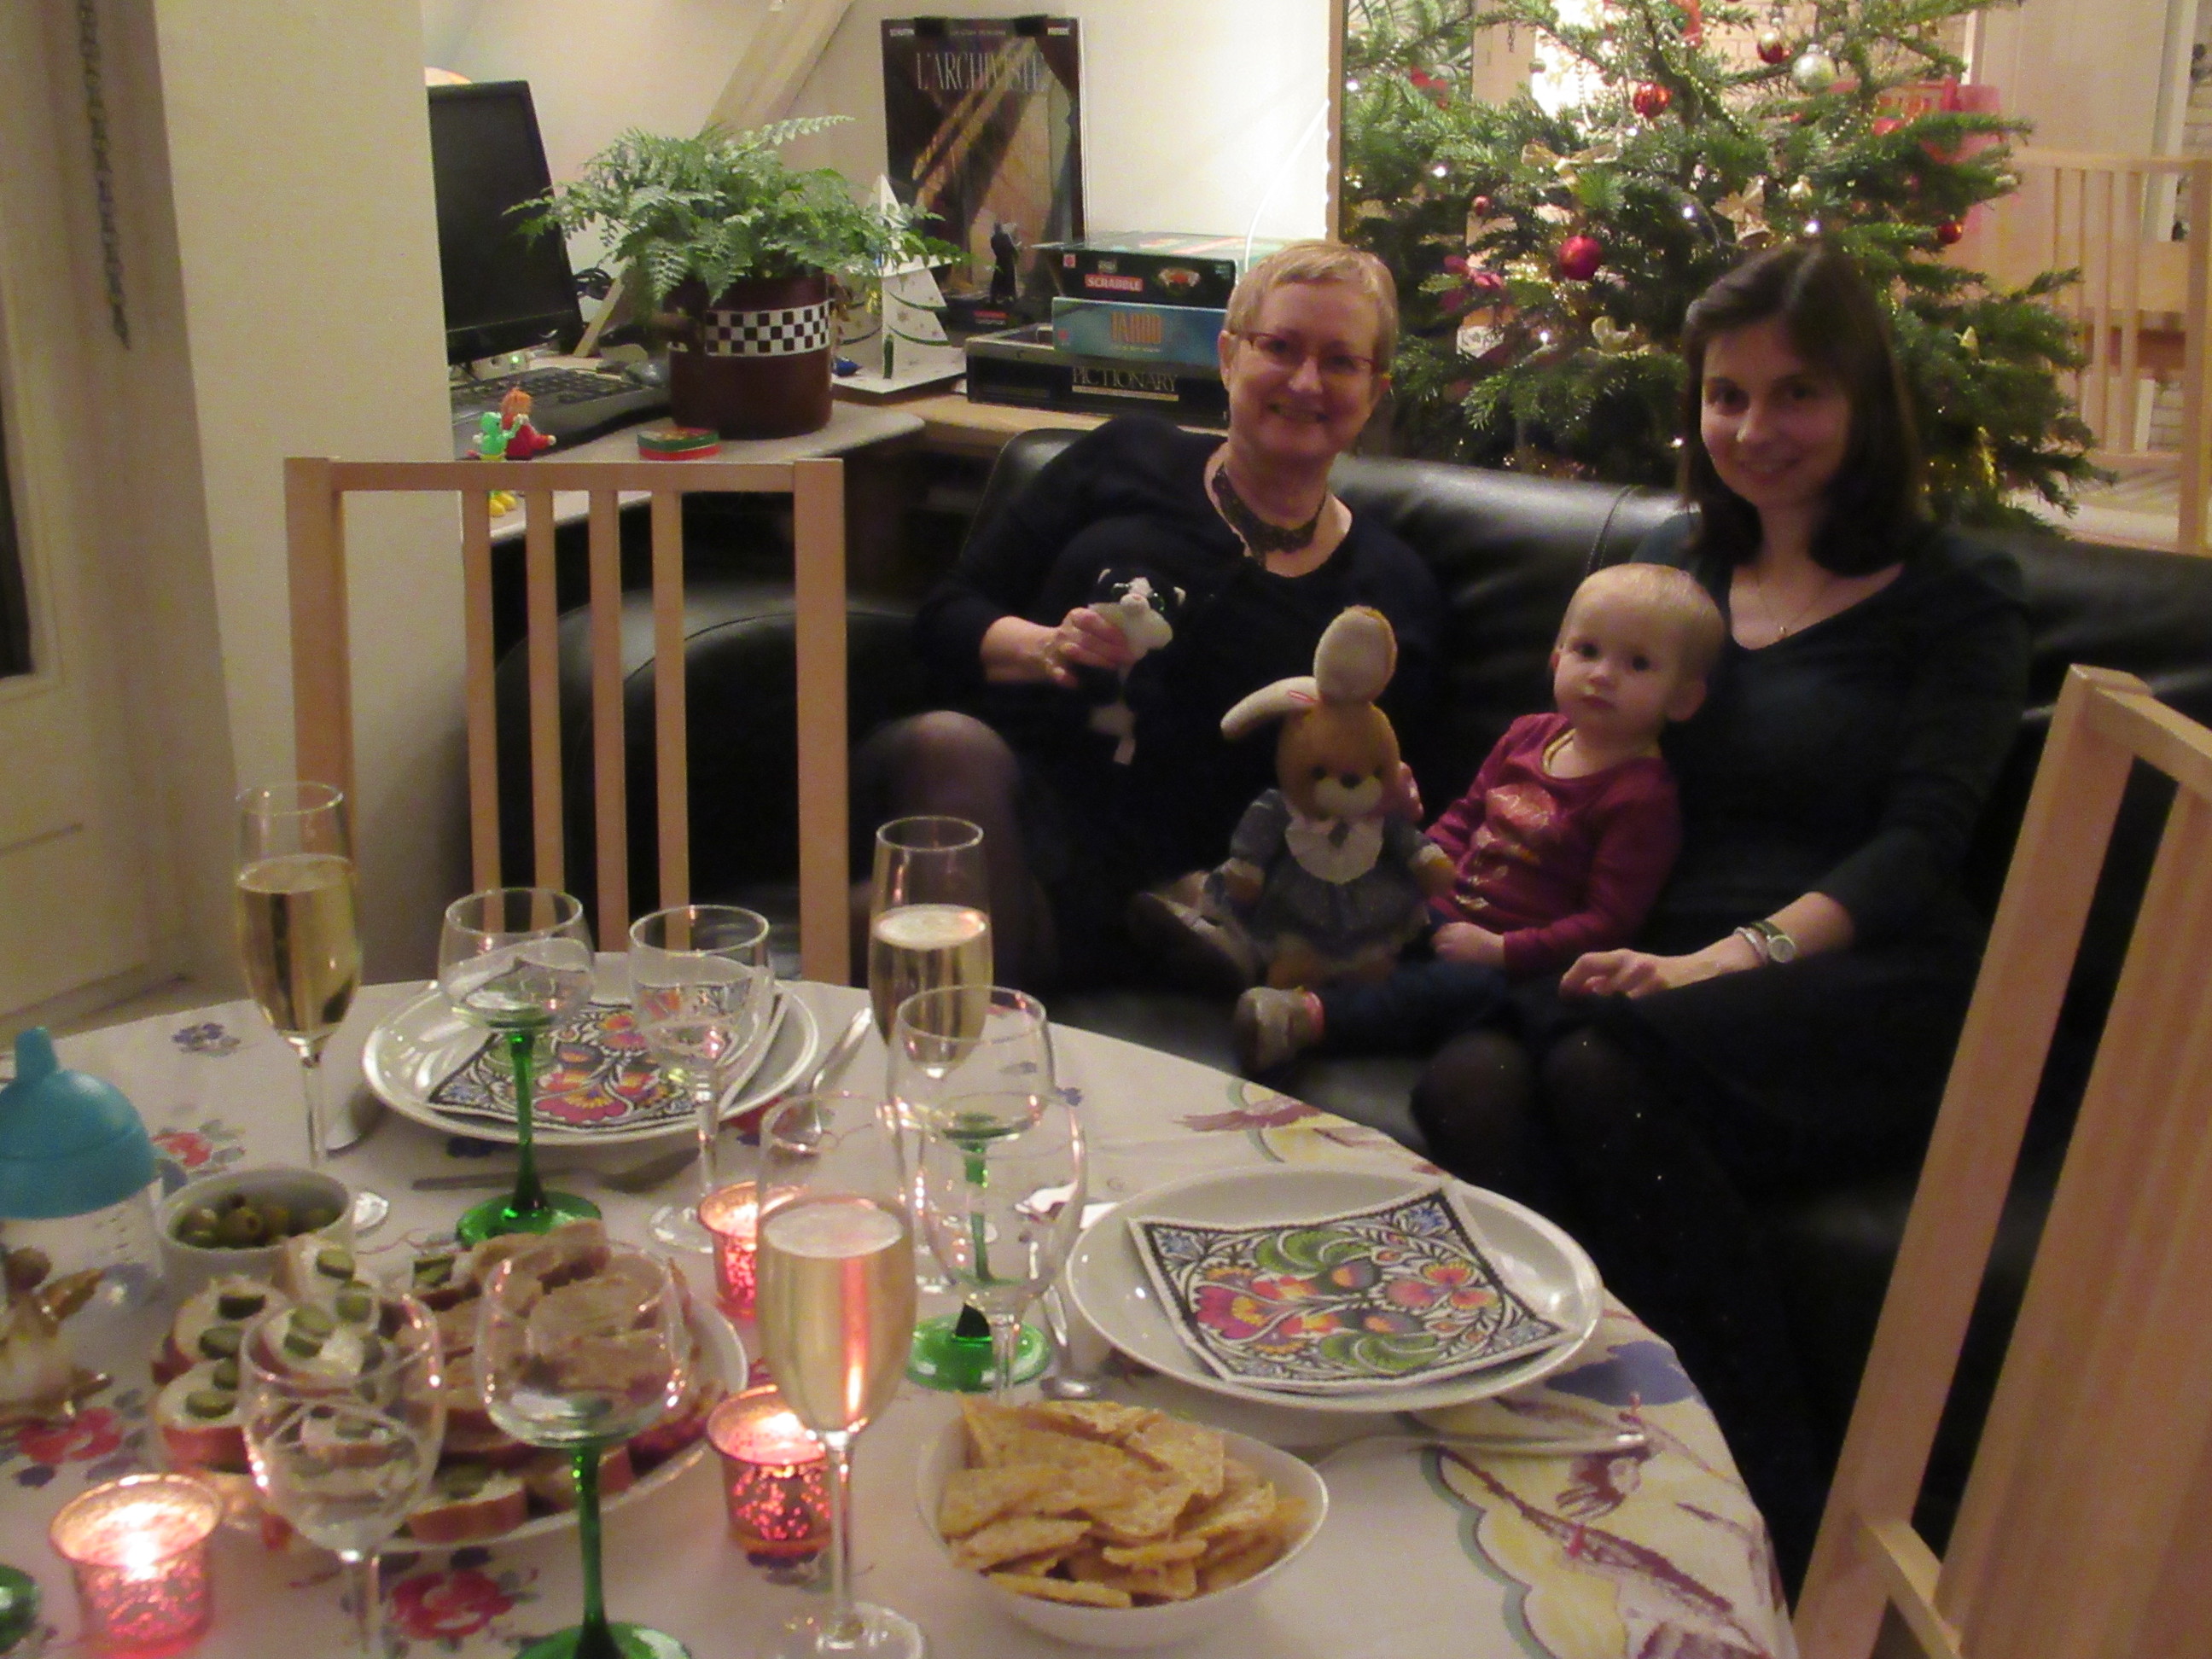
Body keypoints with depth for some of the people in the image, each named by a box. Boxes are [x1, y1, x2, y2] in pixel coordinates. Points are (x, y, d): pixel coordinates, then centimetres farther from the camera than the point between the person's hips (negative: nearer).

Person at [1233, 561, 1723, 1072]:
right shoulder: (1529, 734, 13)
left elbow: (1609, 920, -14)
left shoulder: (1643, 795, -8)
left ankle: (1312, 1017, -47)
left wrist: (1501, 950, -21)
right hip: (1438, 912, 8)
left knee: (1471, 987, -37)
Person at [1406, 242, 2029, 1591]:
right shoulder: (1675, 564, 23)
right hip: (1667, 971, 4)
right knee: (1469, 1085, -31)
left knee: (1598, 1072, -35)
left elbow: (1919, 843, -6)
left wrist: (1739, 956, -24)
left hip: (1865, 990, -4)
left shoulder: (1958, 598, 8)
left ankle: (1787, 1544, -26)